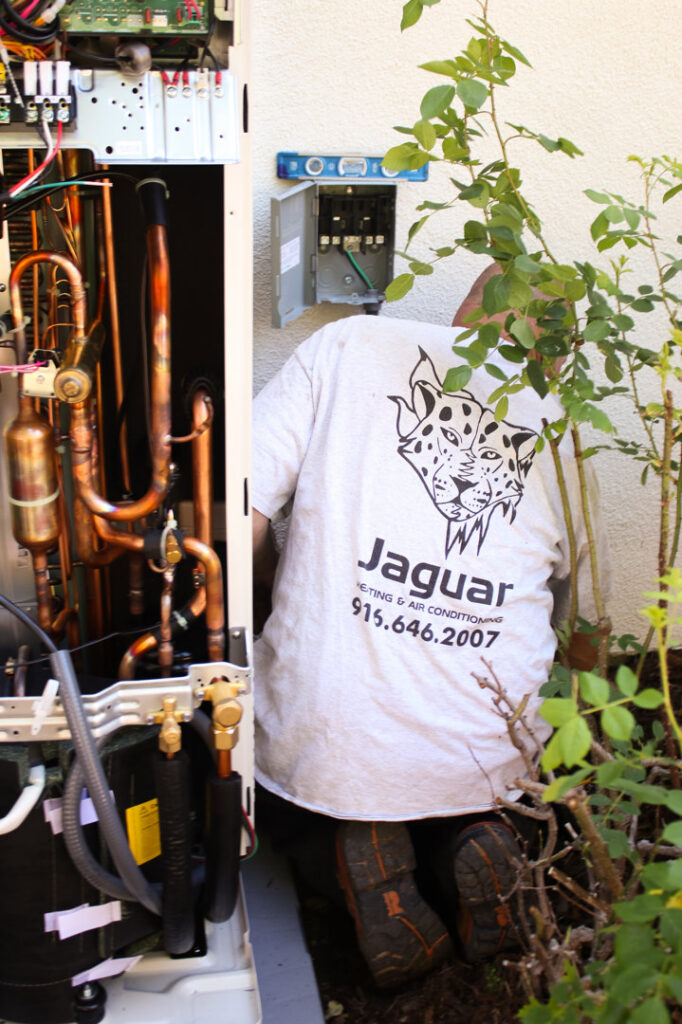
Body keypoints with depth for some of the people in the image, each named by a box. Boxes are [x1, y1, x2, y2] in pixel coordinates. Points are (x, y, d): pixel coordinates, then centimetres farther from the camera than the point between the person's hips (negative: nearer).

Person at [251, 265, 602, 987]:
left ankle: (356, 853, 3)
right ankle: (465, 841, 6)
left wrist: (278, 575, 15)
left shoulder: (348, 344, -1)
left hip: (324, 744, -2)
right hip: (490, 757, 3)